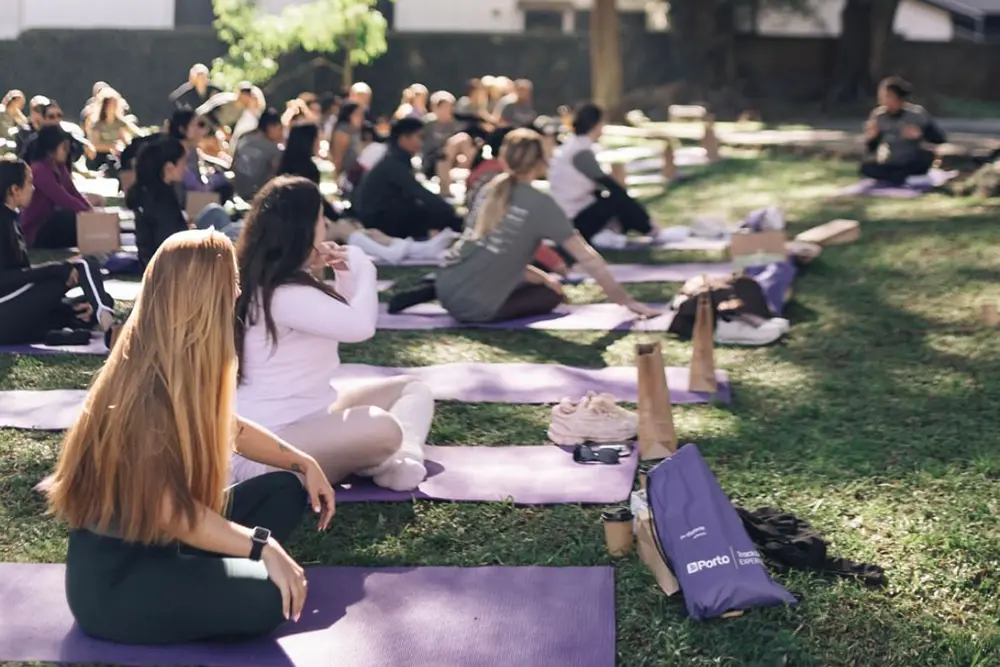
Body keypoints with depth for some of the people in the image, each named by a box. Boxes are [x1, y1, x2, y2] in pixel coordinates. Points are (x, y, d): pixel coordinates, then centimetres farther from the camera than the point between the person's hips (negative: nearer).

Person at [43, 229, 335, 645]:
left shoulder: (185, 361, 0)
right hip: (112, 578, -10)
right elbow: (168, 510, -29)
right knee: (272, 596, -27)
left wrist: (303, 462, 13)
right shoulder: (147, 388, -26)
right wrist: (262, 547, -29)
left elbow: (229, 429, 19)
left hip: (163, 543, 10)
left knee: (286, 489, 5)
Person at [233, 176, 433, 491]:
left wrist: (346, 274, 8)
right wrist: (361, 266, -11)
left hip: (307, 417, 12)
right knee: (381, 428, -38)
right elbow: (360, 325, -29)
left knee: (413, 389, 12)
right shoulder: (282, 294, -20)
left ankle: (402, 455, -16)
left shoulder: (284, 284, 13)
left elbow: (342, 319, 26)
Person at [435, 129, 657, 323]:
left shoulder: (491, 189, 9)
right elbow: (586, 256, -7)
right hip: (476, 307, -7)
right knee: (552, 294, 18)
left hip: (446, 290, 7)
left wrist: (541, 276, 17)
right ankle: (480, 316, 6)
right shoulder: (541, 205, -9)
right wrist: (625, 301, -2)